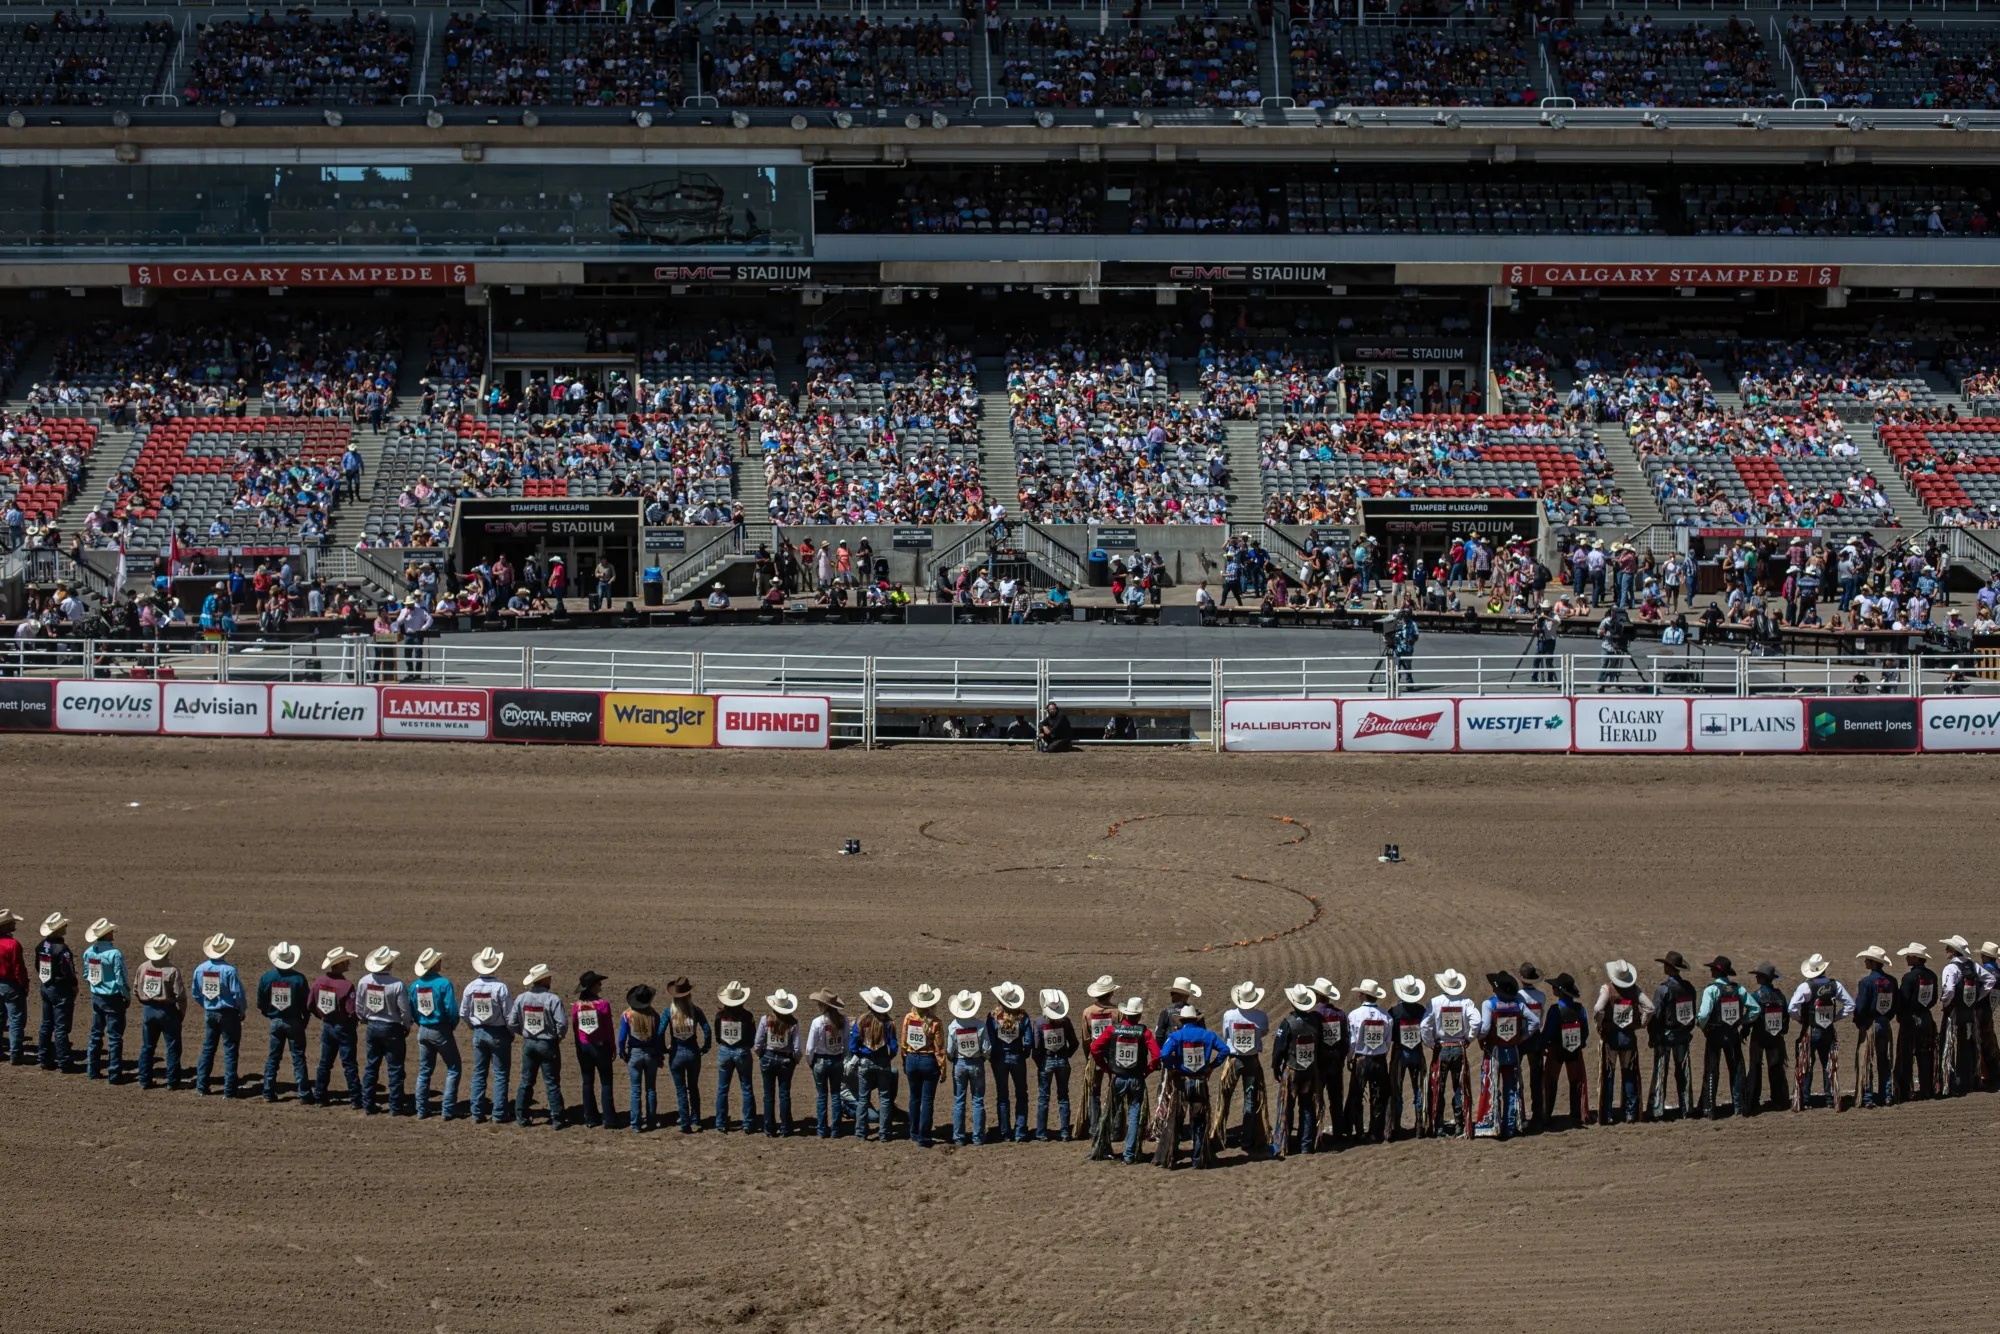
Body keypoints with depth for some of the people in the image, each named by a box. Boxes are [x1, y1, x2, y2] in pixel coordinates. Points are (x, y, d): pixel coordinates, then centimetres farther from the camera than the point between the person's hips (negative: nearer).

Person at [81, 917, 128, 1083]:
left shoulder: (89, 952, -1)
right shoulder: (114, 954, -20)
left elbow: (86, 976, 8)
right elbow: (120, 980, -16)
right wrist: (128, 997, -2)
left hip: (96, 998, 6)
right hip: (113, 999, -6)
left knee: (96, 1034, 17)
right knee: (114, 1037, 2)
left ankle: (92, 1070, 21)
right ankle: (114, 1074, 3)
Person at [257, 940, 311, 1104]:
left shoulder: (266, 978, -7)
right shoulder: (299, 978, -14)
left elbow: (260, 1005, 0)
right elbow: (306, 1003, -8)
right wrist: (305, 1020, 9)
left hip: (275, 1021, 2)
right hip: (294, 1022, -2)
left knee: (273, 1057, 15)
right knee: (298, 1059, 3)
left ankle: (269, 1093, 16)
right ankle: (304, 1095, 2)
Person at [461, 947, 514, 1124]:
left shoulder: (471, 987, -6)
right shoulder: (500, 988, -19)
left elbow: (464, 1012, 4)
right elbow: (510, 1016, -16)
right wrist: (511, 1033, 2)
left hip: (479, 1033, 4)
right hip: (499, 1034, -4)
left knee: (479, 1073, 14)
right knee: (500, 1074, 6)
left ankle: (477, 1114, 15)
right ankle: (499, 1114, 6)